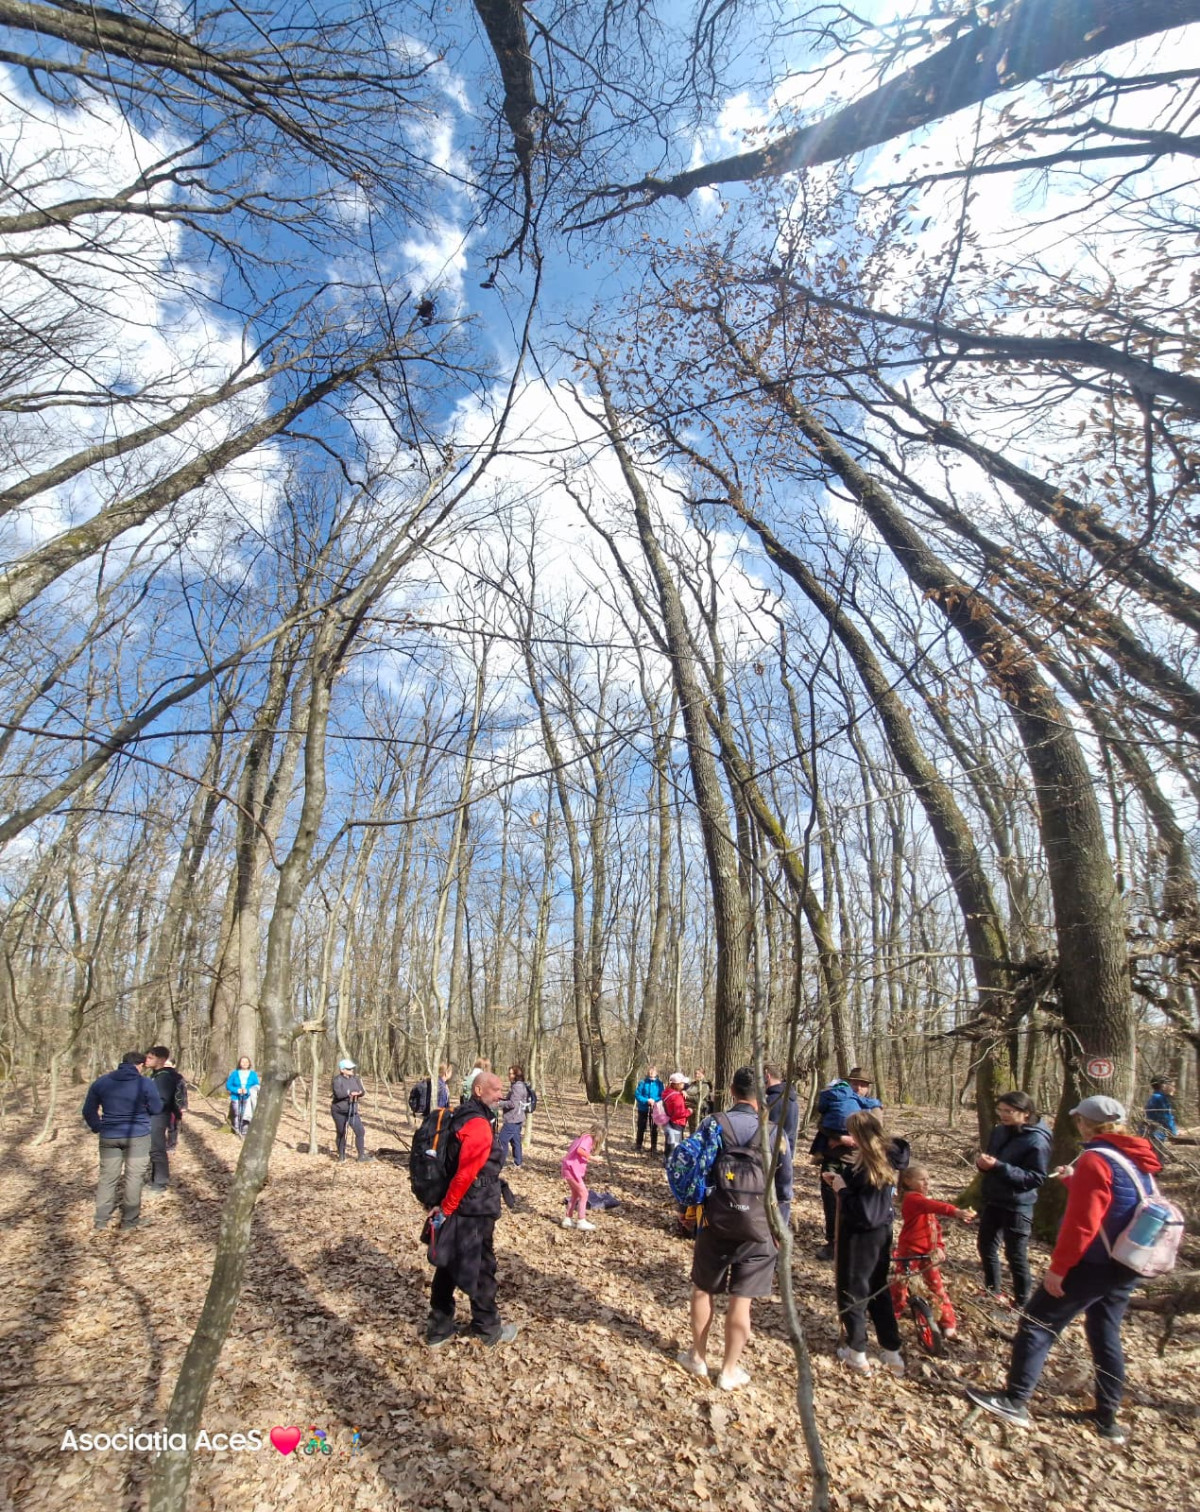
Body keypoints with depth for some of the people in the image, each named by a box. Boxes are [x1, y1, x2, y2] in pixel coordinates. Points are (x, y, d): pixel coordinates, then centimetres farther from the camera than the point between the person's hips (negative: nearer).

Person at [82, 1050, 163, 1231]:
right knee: (133, 1177, 5)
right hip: (138, 1136, -3)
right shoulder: (146, 1083, -11)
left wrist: (97, 1127, 21)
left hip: (109, 1136, 3)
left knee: (108, 1177, 15)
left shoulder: (100, 1082, 0)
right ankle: (129, 1220, 11)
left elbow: (88, 1110, 7)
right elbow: (156, 1109, -3)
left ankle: (101, 1219, 19)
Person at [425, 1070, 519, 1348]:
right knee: (482, 1269, 8)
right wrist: (446, 1209, -19)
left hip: (456, 1209, 9)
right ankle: (489, 1330, 25)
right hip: (474, 1211, -9)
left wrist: (443, 1206, 17)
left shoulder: (461, 1117, 8)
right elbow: (465, 1174, -28)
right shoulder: (478, 1125, -23)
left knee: (447, 1268, 17)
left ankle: (438, 1331, 28)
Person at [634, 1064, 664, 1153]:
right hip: (643, 1109, 0)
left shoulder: (659, 1084, -7)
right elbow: (637, 1095, -11)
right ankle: (639, 1146, 28)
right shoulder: (642, 1082, -9)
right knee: (641, 1128, 12)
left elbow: (662, 1096, -8)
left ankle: (654, 1147, 21)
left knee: (654, 1129, 9)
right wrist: (646, 1101, -24)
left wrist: (655, 1101, -26)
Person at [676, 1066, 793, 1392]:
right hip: (758, 1230, 0)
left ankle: (698, 1357, 34)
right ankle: (730, 1370, 25)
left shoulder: (711, 1125, -11)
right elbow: (784, 1189, -1)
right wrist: (780, 1228, 12)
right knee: (741, 1299, 12)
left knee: (702, 1289, 20)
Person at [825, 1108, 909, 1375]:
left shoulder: (861, 1164, -26)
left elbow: (859, 1210, -26)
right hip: (882, 1233, 8)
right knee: (879, 1291, 21)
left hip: (859, 1236, -8)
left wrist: (841, 1188, -15)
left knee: (853, 1292, 10)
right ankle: (892, 1353, 28)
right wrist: (842, 1180, 7)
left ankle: (857, 1354, 22)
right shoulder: (887, 1158, -2)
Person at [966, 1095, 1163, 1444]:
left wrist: (1058, 1267, -16)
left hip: (1094, 1264, -8)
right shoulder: (1135, 1161, 6)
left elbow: (1081, 1222, -22)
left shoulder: (1095, 1159, -19)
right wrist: (1074, 1180, 23)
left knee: (1038, 1323, 0)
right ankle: (1108, 1419, 26)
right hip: (1126, 1267, 8)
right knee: (1105, 1336, 20)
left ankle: (1014, 1401, 4)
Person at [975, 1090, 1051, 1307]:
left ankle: (1022, 1303, 23)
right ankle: (993, 1291, 36)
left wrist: (999, 1166, -29)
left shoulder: (1037, 1141, -17)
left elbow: (1036, 1178, -21)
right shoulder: (999, 1131, 2)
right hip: (991, 1201, 7)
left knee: (1016, 1256, 5)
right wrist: (982, 1162, -11)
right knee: (986, 1247, 17)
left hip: (1017, 1207, -7)